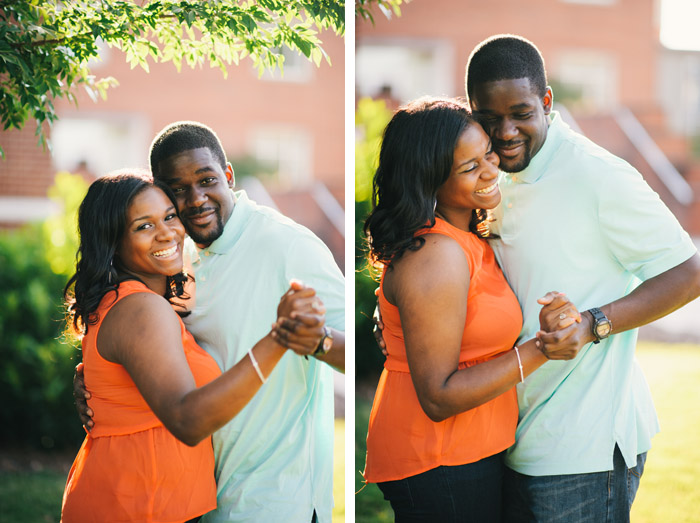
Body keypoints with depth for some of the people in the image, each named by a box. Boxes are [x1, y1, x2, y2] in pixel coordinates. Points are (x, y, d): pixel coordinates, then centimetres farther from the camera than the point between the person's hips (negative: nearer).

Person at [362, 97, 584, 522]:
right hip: (440, 465, -10)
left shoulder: (468, 237, 7)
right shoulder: (436, 257, -23)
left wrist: (553, 311, 7)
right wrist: (537, 352, -28)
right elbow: (438, 398, -24)